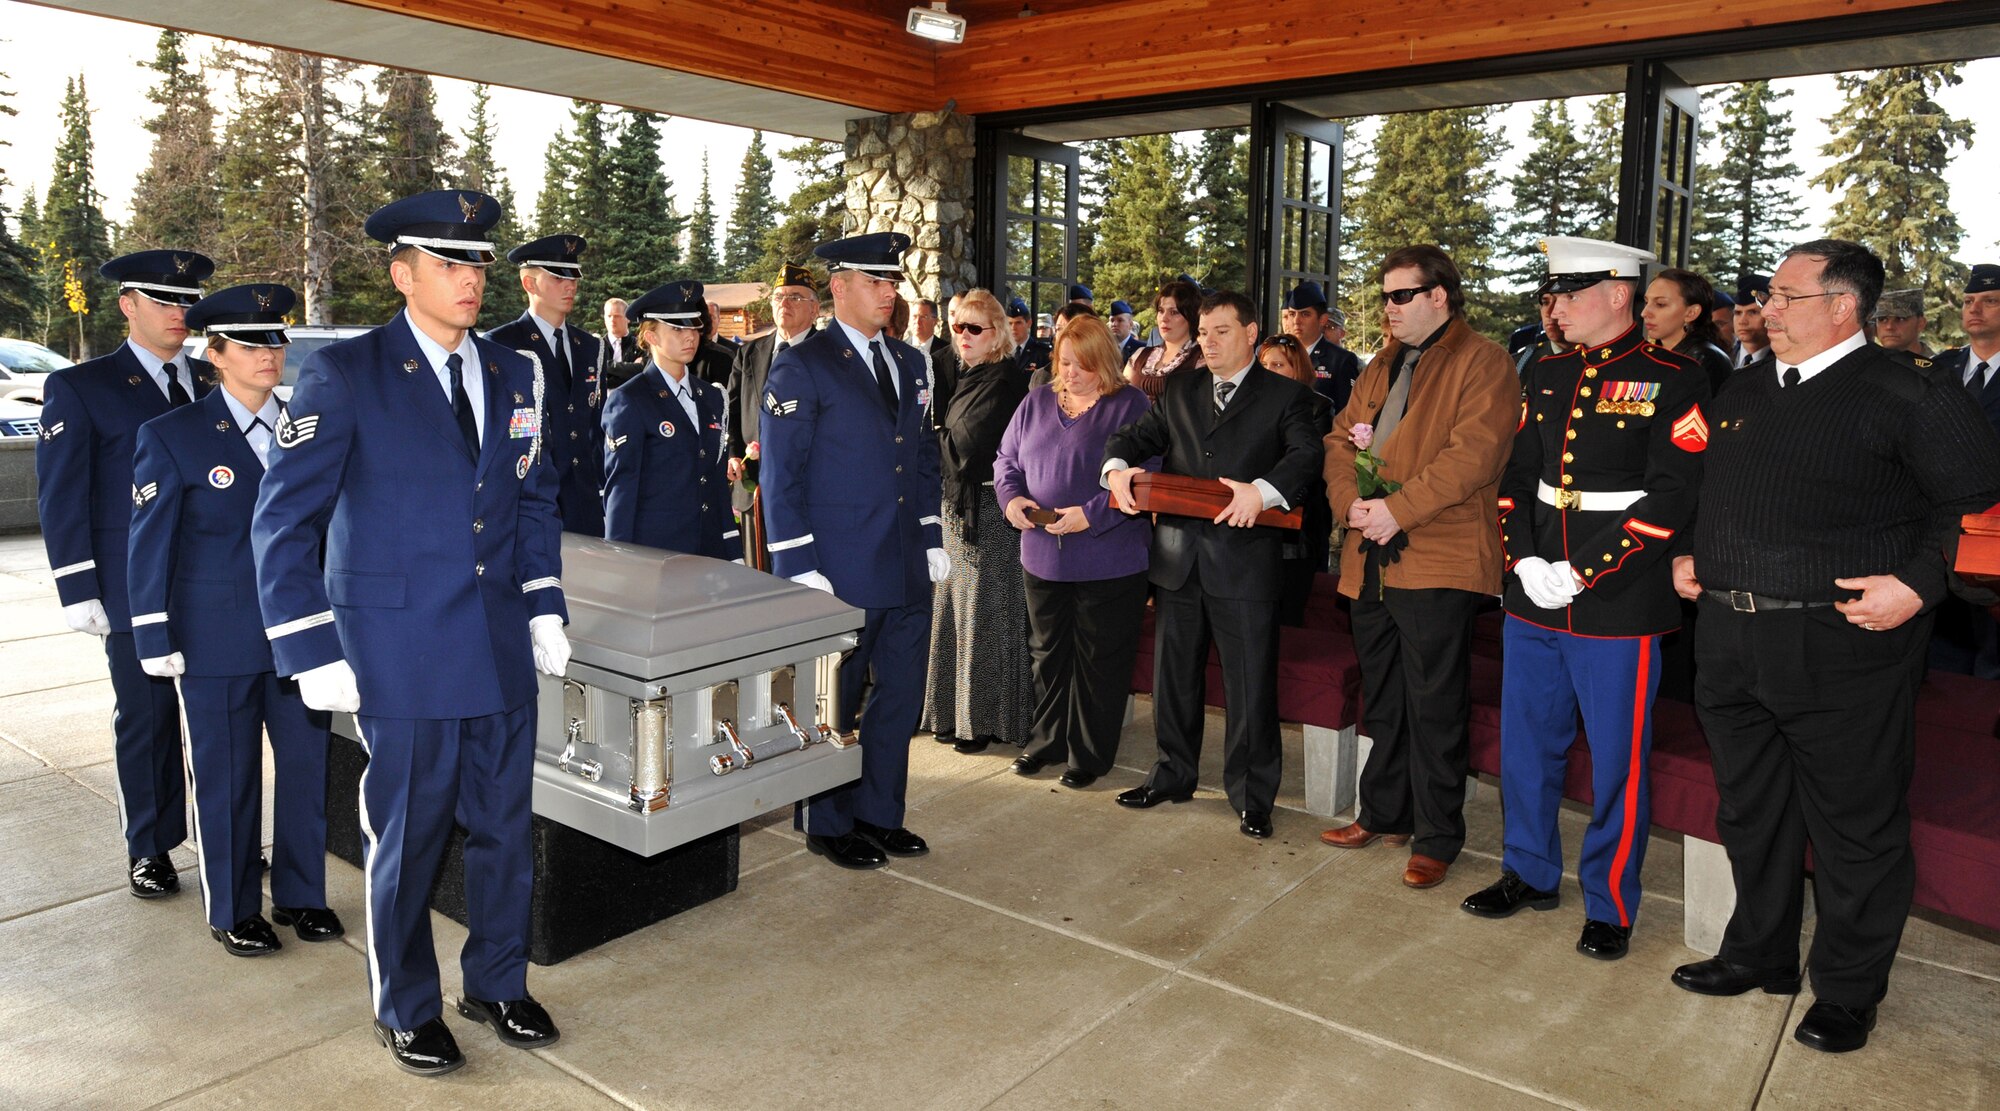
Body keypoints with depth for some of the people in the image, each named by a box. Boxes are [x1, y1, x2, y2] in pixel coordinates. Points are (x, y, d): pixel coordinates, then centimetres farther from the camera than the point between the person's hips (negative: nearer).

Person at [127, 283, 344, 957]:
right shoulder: (171, 435, -3)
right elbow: (149, 546, -3)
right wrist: (154, 641, -6)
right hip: (217, 638, -3)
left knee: (307, 764, 9)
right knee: (226, 777, 7)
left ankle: (300, 894, 26)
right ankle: (233, 910, 24)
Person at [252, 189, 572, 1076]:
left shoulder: (510, 374, 7)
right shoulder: (344, 373, -7)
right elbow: (283, 520, -7)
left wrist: (545, 607, 7)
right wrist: (312, 654, -10)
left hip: (502, 648, 4)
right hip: (401, 651, -4)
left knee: (504, 827, 14)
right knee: (407, 838, 10)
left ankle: (497, 985, 35)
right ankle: (406, 1010, 32)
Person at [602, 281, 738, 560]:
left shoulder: (711, 397, 13)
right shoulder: (628, 401, -5)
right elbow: (620, 485, -6)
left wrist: (733, 551, 11)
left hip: (711, 548, 5)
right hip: (653, 552, -5)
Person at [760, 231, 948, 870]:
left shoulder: (909, 363, 13)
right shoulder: (802, 367, -7)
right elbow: (780, 474, -10)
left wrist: (932, 538, 10)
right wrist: (799, 566, -15)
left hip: (908, 571, 6)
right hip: (839, 573, -6)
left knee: (901, 698, 13)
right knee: (833, 704, 9)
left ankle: (878, 813, 31)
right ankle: (827, 824, 26)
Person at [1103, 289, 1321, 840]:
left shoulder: (1286, 396, 2)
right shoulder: (1179, 390, 15)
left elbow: (1306, 454, -12)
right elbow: (1134, 435, 11)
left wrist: (1261, 490, -30)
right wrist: (1117, 467, -12)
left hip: (1244, 561, -4)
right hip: (1178, 560, 5)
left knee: (1251, 686, 1)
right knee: (1173, 676, 15)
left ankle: (1252, 795, 16)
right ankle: (1173, 774, 32)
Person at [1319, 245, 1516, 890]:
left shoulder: (1481, 362, -5)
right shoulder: (1381, 366, 20)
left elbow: (1473, 453, -18)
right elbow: (1340, 440, 14)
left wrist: (1398, 508, -21)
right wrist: (1349, 500, -5)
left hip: (1437, 561, -7)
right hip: (1371, 560, 8)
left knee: (1433, 709, 0)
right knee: (1382, 702, 17)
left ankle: (1437, 838, 13)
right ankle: (1384, 814, 31)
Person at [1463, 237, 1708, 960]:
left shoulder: (1675, 380, -8)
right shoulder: (1545, 377, 11)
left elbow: (1671, 498, -14)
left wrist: (1581, 573, -16)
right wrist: (1525, 561, -3)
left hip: (1617, 602, -6)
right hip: (1533, 598, 6)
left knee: (1616, 759, 5)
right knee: (1526, 742, 15)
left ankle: (1610, 906, 22)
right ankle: (1530, 874, 33)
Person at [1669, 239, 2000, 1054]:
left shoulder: (1906, 398, -7)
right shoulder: (1743, 392, 12)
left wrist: (1918, 583, -17)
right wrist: (1686, 556, 12)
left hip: (1843, 643, -6)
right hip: (1731, 640, 7)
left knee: (1855, 827, 7)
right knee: (1750, 810, 18)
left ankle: (1848, 992, 25)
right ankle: (1760, 954, 37)